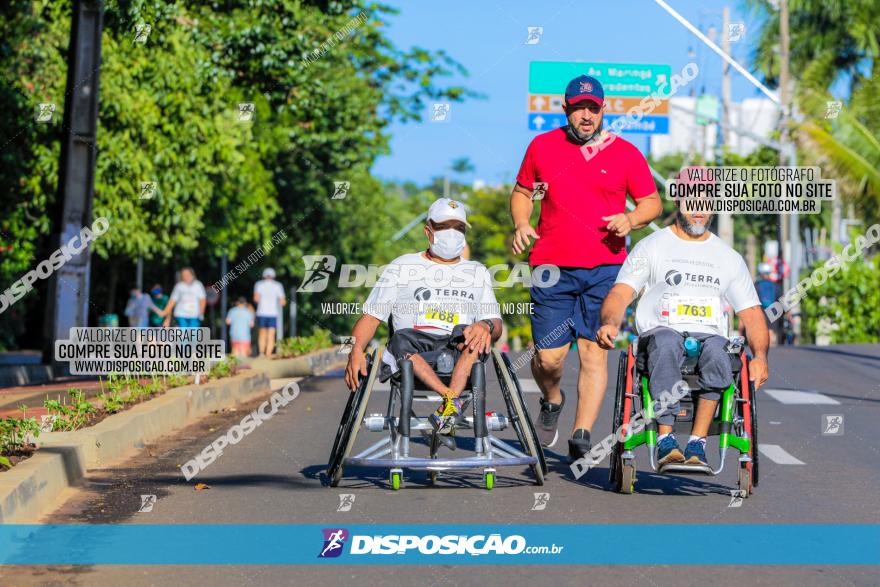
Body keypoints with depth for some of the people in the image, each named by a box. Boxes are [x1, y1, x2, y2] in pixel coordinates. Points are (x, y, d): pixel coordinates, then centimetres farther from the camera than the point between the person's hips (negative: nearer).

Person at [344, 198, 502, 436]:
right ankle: (451, 397, -45)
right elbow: (371, 316, 11)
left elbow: (496, 323, 13)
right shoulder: (402, 266, 19)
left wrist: (486, 326, -14)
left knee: (472, 333, -31)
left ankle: (449, 404, -45)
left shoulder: (478, 272, 24)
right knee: (401, 339, -34)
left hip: (460, 356, 1)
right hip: (412, 355, -1)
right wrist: (356, 350, -10)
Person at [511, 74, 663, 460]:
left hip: (605, 269, 0)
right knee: (549, 357, -3)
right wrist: (521, 224, 0)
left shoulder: (625, 153, 5)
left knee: (593, 353, -3)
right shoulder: (542, 147, 8)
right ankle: (552, 401, 30)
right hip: (553, 269, 1)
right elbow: (522, 192, 20)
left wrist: (631, 219, -11)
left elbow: (652, 202, 10)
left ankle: (581, 438, 2)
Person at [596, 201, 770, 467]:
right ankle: (665, 440, -38)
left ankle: (697, 443, -35)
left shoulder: (729, 257, 21)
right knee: (667, 343, -39)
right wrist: (609, 323, -22)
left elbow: (751, 313, 17)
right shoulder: (651, 246, 13)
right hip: (662, 330, -2)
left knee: (716, 351, -36)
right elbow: (620, 294, 2)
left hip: (709, 334, 2)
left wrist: (760, 356, -3)